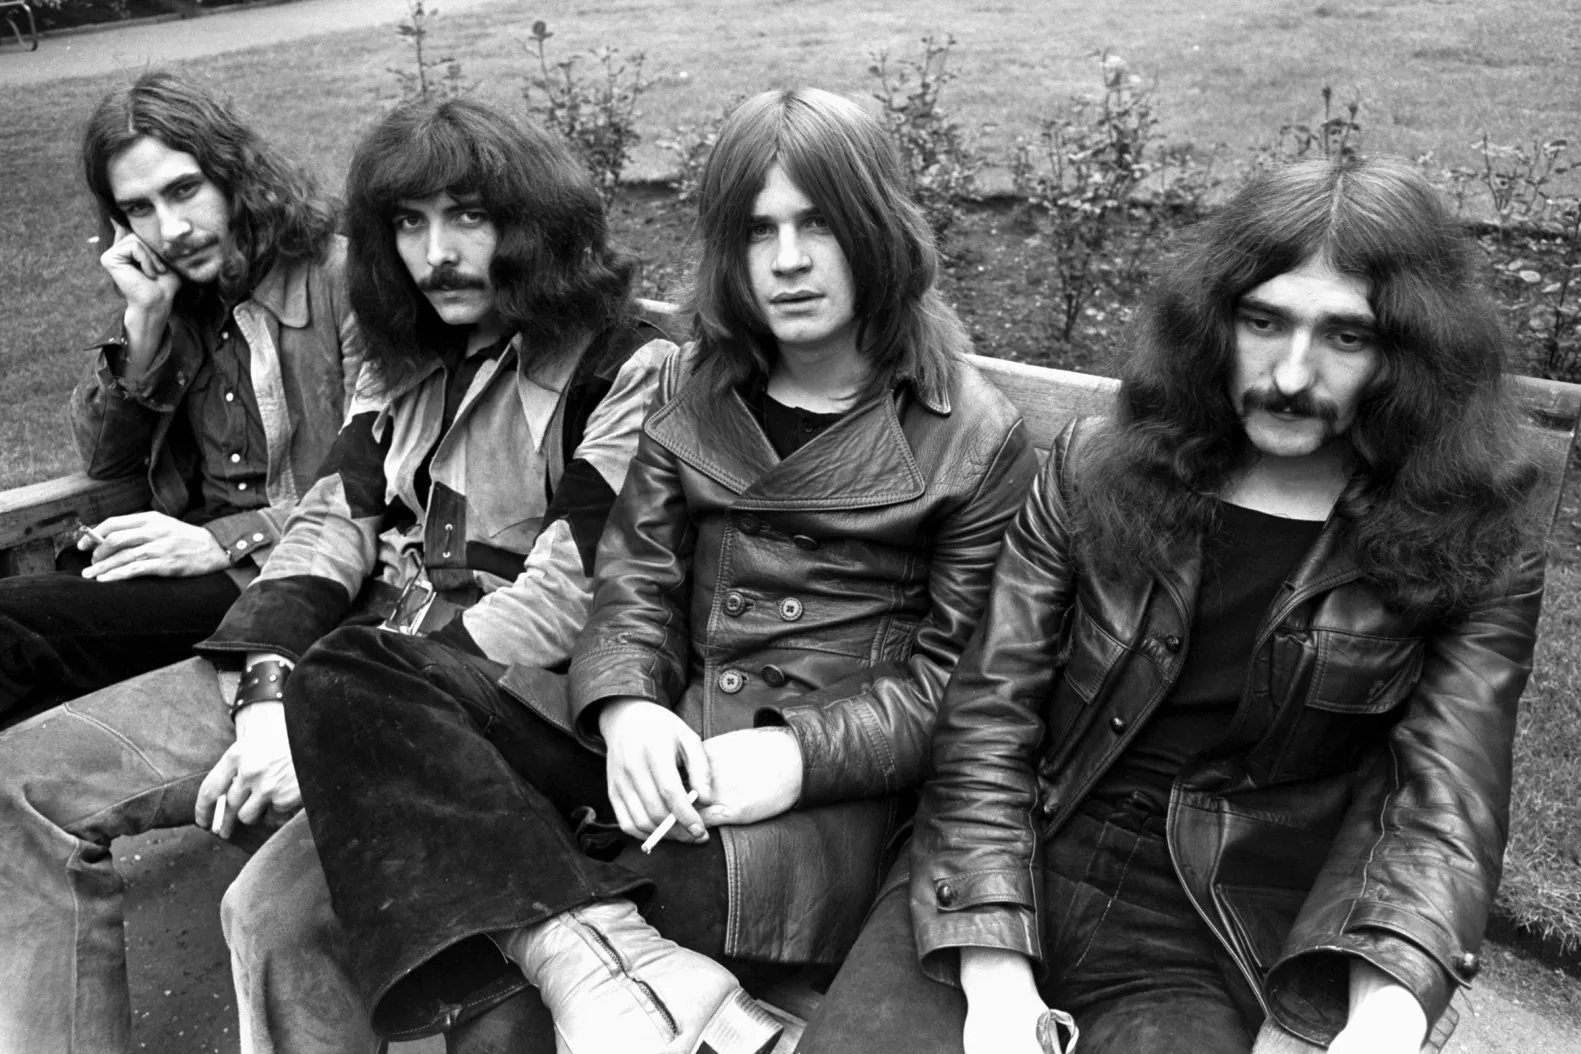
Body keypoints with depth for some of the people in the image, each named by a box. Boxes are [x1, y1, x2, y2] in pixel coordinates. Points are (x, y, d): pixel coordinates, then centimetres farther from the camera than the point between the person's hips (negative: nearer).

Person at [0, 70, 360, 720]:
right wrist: (144, 321, -1)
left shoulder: (345, 278, -6)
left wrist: (224, 541, -17)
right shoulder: (171, 298, 14)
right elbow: (103, 459, 11)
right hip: (190, 548, 6)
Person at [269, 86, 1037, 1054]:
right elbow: (636, 588, 8)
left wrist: (801, 751, -18)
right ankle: (624, 961, -31)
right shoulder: (692, 389, 14)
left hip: (834, 781, -5)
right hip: (664, 734, 6)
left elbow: (954, 677, -1)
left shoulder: (976, 436, 1)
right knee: (347, 675, -19)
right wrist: (627, 706, -15)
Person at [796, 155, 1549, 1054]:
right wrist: (995, 971, -15)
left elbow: (1444, 808, -10)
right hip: (998, 880, 1)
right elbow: (988, 717, -4)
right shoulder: (1099, 471, 0)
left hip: (1203, 944, 0)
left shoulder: (1479, 562, -1)